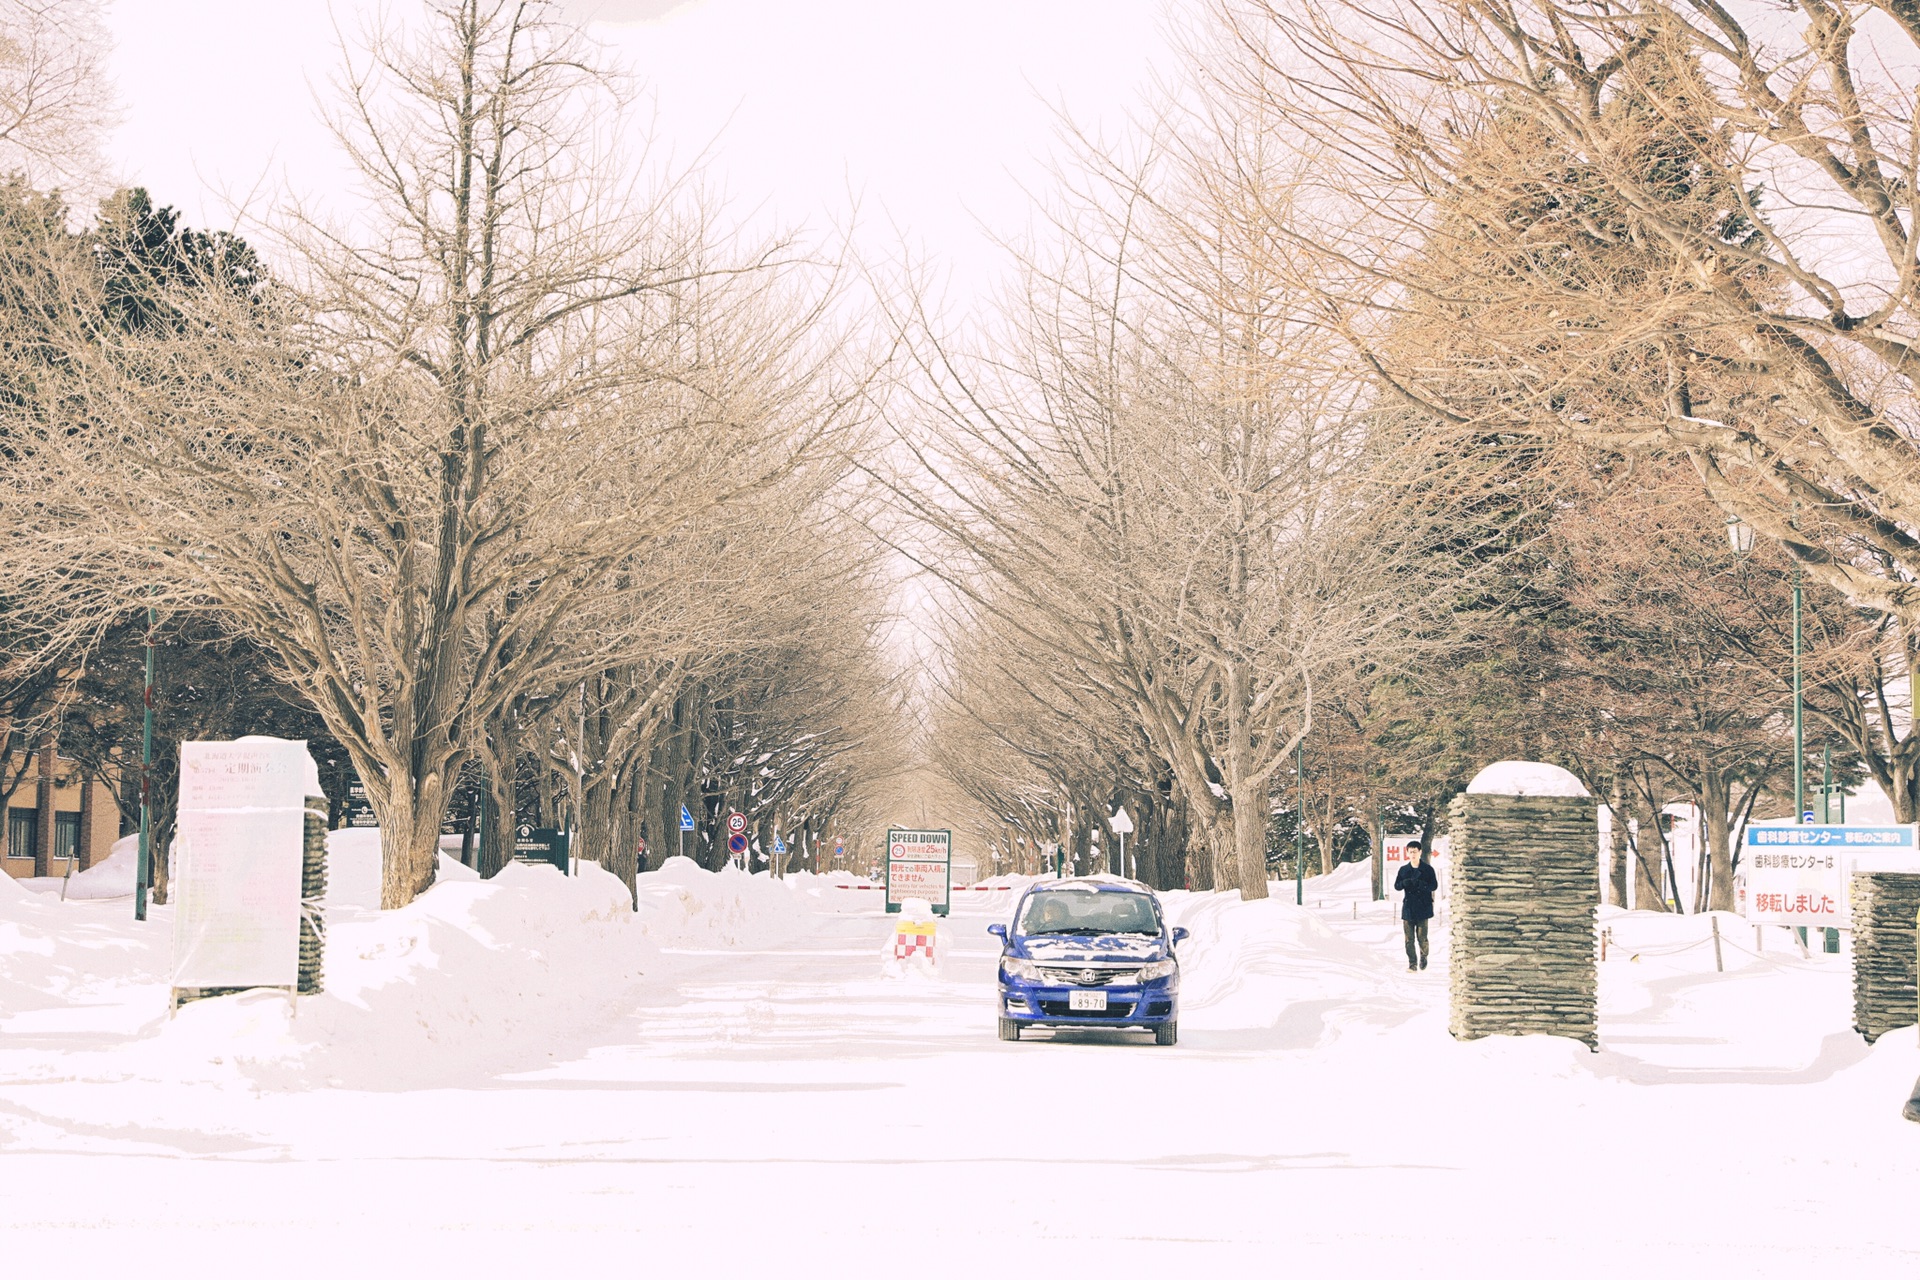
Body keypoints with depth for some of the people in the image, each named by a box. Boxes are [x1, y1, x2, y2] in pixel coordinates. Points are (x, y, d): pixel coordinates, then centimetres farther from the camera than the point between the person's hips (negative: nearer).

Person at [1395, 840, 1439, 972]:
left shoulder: (1428, 869, 1)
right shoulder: (1403, 870, 10)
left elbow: (1434, 885, -4)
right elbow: (1396, 885, 11)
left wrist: (1421, 885, -21)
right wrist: (1405, 883, -12)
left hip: (1423, 908, -2)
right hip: (1408, 908, 2)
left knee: (1422, 937, -2)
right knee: (1409, 939, 0)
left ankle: (1423, 957, 23)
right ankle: (1412, 963, 6)